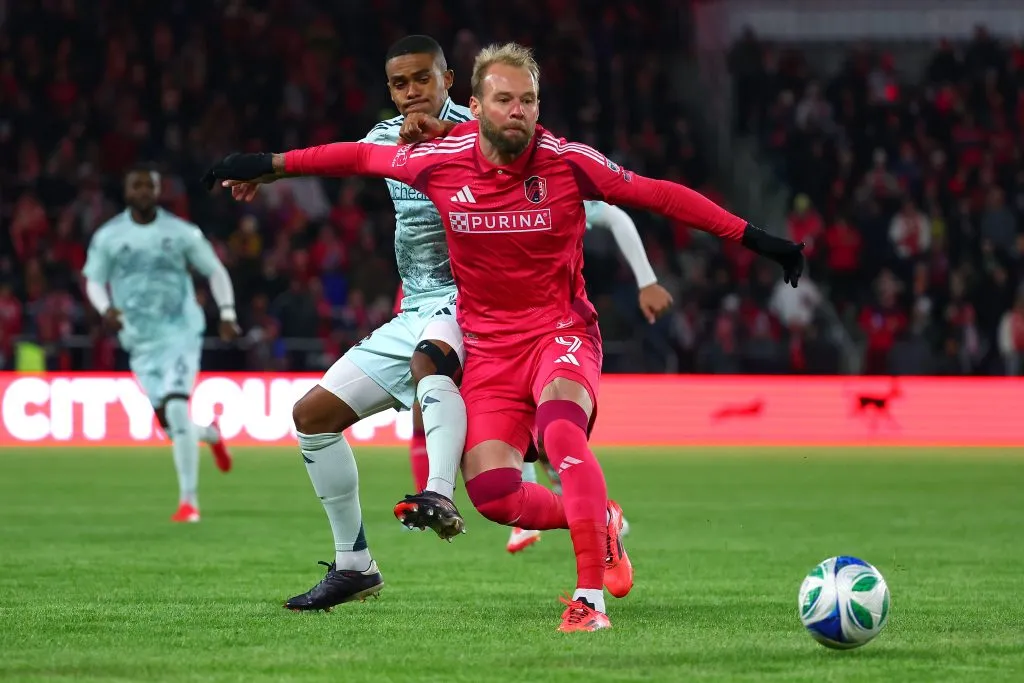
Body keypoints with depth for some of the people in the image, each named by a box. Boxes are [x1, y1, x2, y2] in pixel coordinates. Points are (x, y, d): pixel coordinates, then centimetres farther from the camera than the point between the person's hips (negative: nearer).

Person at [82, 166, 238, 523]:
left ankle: (189, 499, -13)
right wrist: (106, 308, -13)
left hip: (181, 332, -3)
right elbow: (92, 280, 8)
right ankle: (209, 434, 38)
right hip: (141, 341, 3)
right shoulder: (108, 236, 2)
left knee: (176, 407, -20)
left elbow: (215, 270, 8)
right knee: (168, 421, 0)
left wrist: (227, 314, -1)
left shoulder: (181, 232, -1)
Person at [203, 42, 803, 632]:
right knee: (493, 494, -14)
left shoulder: (569, 162, -11)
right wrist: (269, 166, 17)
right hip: (487, 344, 3)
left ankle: (592, 598, -35)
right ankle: (602, 523, 16)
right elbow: (359, 156, 10)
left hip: (561, 332, -3)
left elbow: (660, 196, -3)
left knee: (561, 429, -35)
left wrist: (755, 239, -3)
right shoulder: (439, 162, -7)